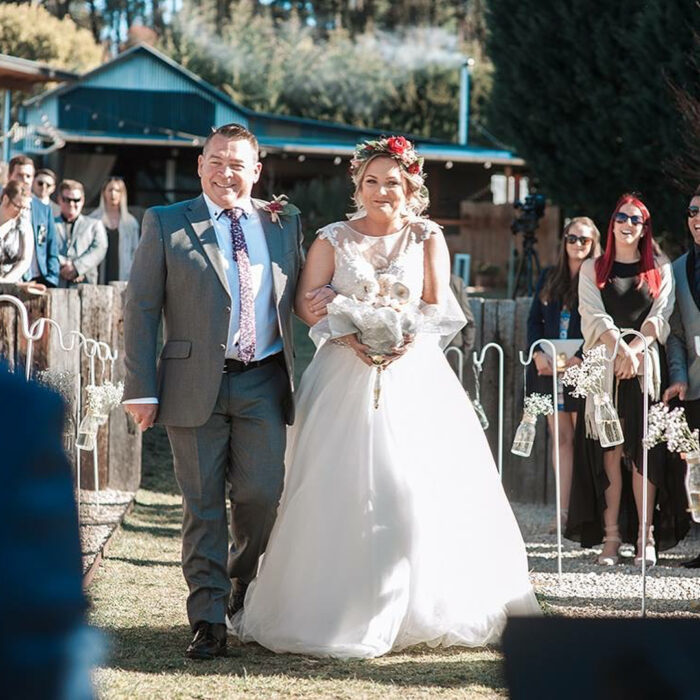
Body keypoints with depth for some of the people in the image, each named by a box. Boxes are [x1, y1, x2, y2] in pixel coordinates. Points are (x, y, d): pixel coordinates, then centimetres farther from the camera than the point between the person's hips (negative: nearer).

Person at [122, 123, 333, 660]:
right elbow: (141, 308, 0)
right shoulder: (166, 224, 3)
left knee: (262, 496, 0)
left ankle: (243, 589, 29)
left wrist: (322, 301, -3)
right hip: (195, 384, -2)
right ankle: (209, 620, 9)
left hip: (263, 383, 2)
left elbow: (297, 296, 22)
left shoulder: (285, 223, 11)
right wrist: (141, 389, -7)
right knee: (203, 505, 2)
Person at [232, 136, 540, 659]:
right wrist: (350, 336, -15)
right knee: (342, 491, -6)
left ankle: (422, 610, 4)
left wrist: (404, 337, -17)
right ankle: (340, 611, -1)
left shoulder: (427, 238, 9)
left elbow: (437, 304, 1)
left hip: (414, 372, 0)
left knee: (419, 487, -5)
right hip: (347, 375, 0)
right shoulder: (333, 239, 8)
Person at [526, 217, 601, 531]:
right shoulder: (549, 277, 14)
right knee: (561, 439, 5)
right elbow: (534, 320, 12)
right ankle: (563, 512, 5)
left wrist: (580, 358, -19)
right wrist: (538, 353, -4)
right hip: (549, 369, 5)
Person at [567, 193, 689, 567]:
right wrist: (621, 349, -16)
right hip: (604, 369, 1)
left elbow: (659, 317, 1)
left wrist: (634, 350, -15)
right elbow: (594, 317, 0)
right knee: (609, 451, -4)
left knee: (644, 451, -7)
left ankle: (646, 537, -8)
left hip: (645, 368, -1)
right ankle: (611, 536, -6)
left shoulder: (660, 270, 12)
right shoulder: (592, 269, 13)